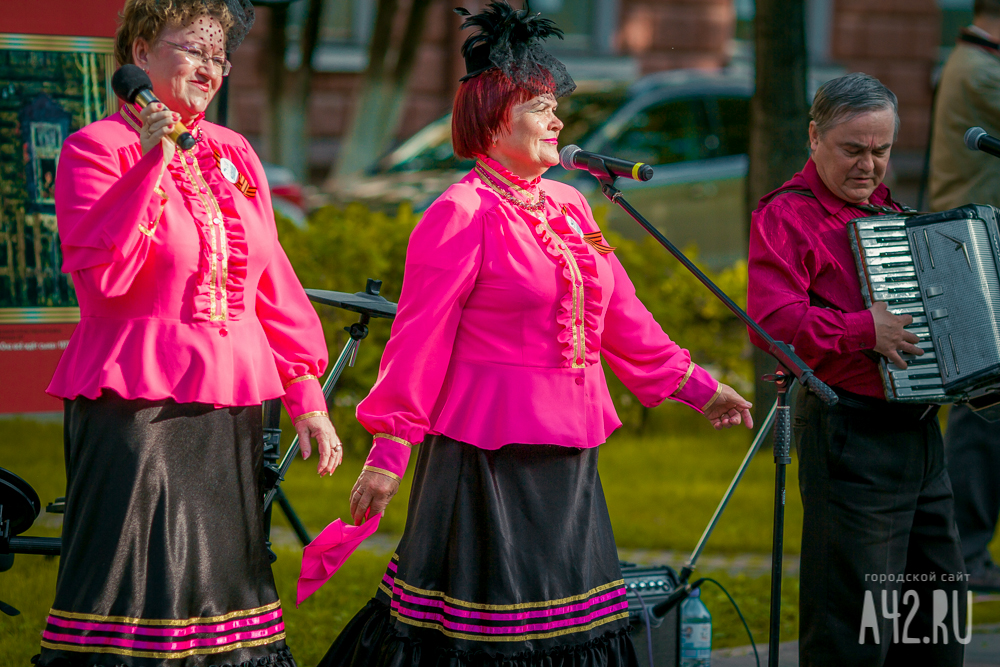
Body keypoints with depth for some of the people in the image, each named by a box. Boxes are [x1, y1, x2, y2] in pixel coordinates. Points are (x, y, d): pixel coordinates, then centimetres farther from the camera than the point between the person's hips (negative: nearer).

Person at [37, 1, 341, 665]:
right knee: (135, 584, -8)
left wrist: (304, 391, 9)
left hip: (229, 404, 6)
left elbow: (272, 281, 16)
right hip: (134, 404, -6)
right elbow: (101, 277, -18)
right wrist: (151, 166, -22)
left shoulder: (234, 153, 13)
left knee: (225, 579, 9)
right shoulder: (96, 149, -5)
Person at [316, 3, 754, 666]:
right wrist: (389, 448, -16)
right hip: (488, 452, -8)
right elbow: (419, 337, -14)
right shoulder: (462, 214, -12)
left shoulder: (568, 208, 13)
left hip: (565, 450, 8)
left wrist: (694, 386, 22)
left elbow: (620, 314, 20)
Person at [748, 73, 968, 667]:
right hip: (851, 434, -9)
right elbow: (771, 319, -21)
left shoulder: (888, 210, 19)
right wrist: (864, 330, -24)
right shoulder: (787, 216, -8)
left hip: (920, 433, 9)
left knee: (939, 610, 13)